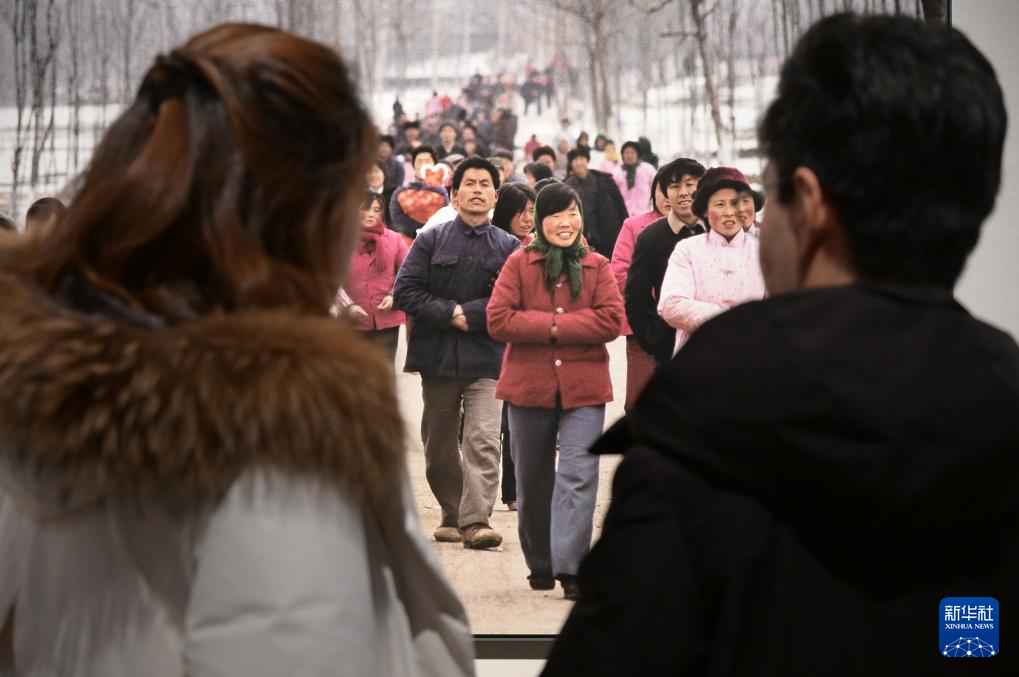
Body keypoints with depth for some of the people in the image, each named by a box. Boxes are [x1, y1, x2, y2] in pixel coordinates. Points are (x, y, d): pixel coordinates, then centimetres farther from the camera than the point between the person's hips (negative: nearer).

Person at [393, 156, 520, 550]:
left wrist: (468, 314, -13)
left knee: (483, 442, -15)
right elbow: (405, 292, -1)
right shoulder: (431, 241, 7)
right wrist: (451, 314, -11)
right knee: (439, 450, 10)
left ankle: (476, 521, -18)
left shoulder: (509, 247, 5)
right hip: (437, 359, 2)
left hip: (486, 359, -2)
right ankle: (452, 515, 25)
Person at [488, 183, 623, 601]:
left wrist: (554, 325, -13)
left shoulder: (597, 267, 6)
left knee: (578, 474, -13)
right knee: (533, 480, 11)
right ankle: (540, 565, 26)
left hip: (583, 385, -1)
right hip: (528, 385, 1)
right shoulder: (519, 264, 3)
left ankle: (569, 567, -14)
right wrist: (552, 325, -13)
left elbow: (610, 320, -8)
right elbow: (498, 320, -7)